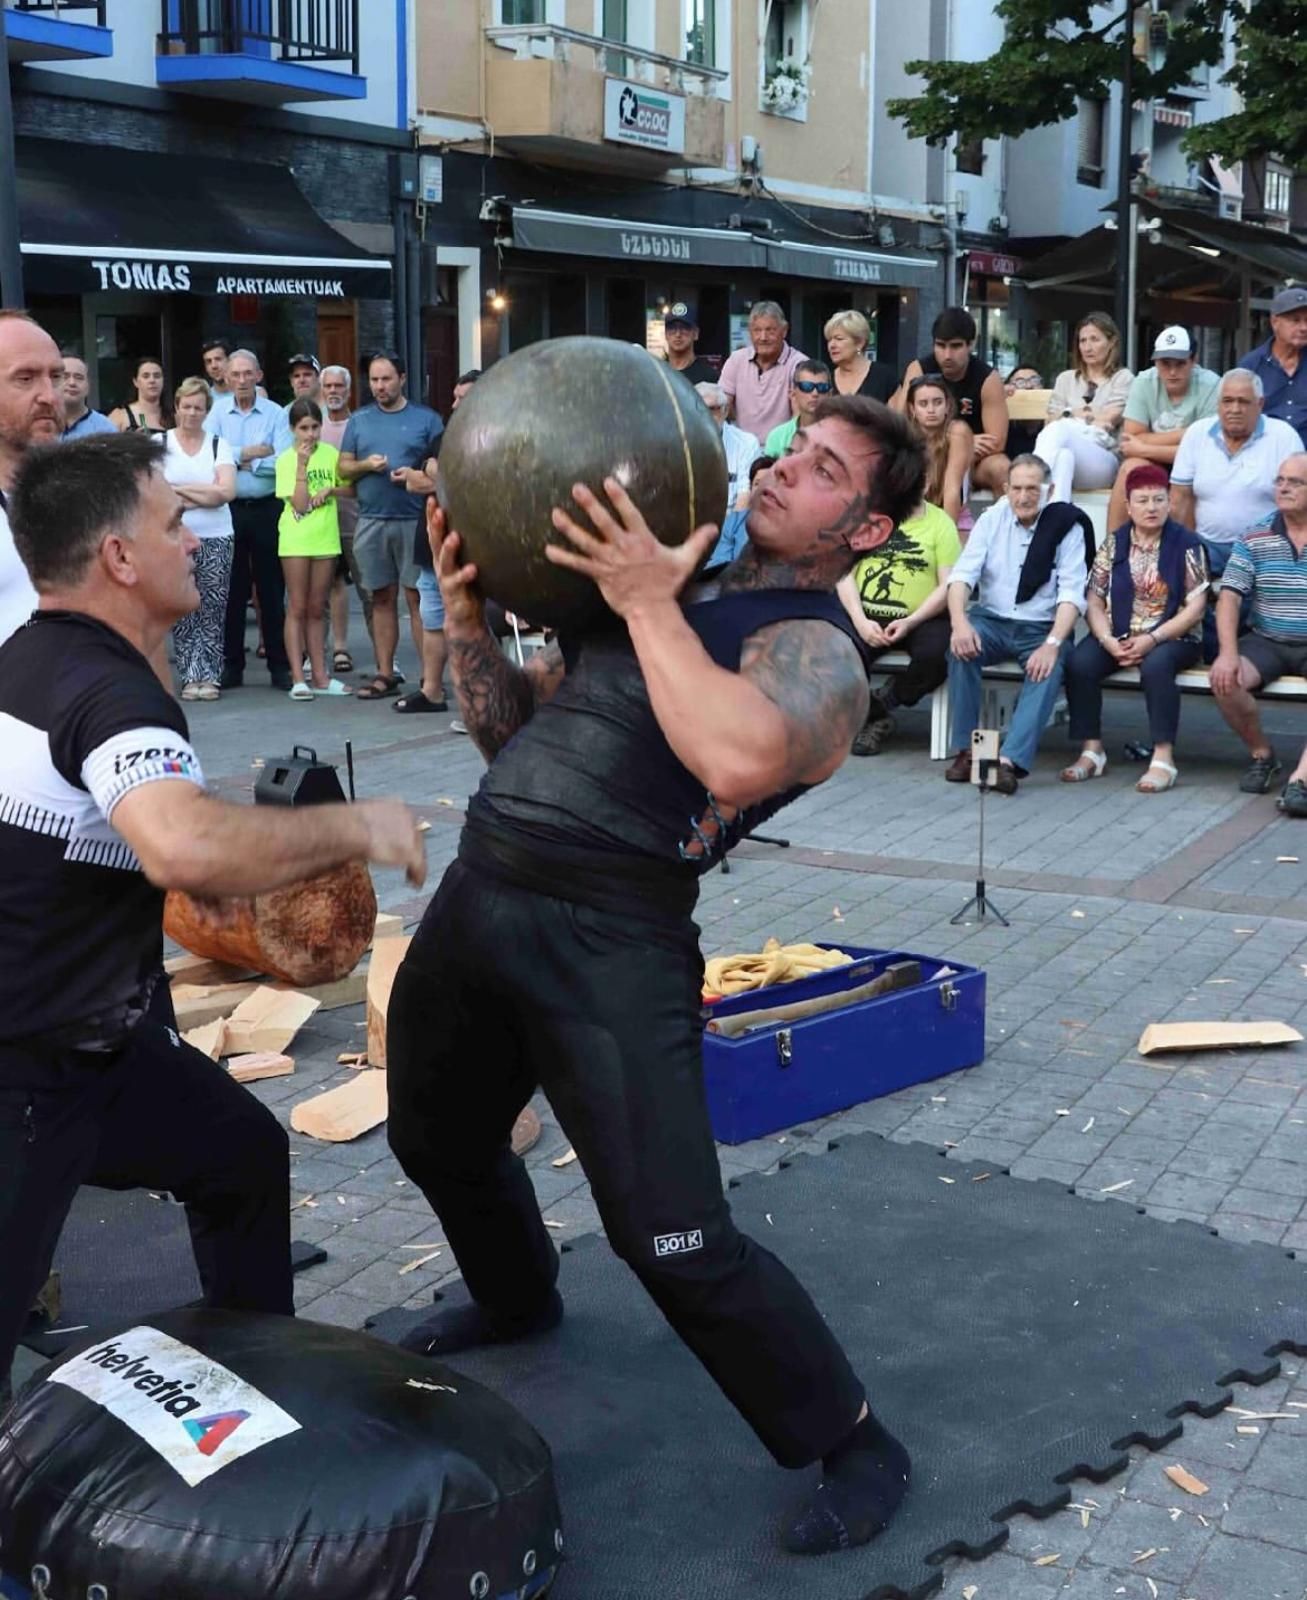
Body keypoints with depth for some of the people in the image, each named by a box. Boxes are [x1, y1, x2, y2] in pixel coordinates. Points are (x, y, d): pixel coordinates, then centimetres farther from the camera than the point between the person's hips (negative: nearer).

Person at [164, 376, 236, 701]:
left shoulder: (219, 445, 9)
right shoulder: (160, 443, 6)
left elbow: (227, 491, -4)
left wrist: (181, 490, -7)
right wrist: (205, 495, -7)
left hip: (216, 539, 1)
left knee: (212, 611, -2)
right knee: (181, 611, -3)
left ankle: (208, 676, 4)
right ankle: (191, 677, 3)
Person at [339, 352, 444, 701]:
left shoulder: (426, 419, 4)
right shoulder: (359, 420, 13)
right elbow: (343, 468, 13)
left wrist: (422, 476, -16)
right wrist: (365, 465, -6)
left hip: (414, 520, -3)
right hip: (371, 521, 3)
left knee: (417, 597, -6)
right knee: (382, 598, 9)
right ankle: (385, 675, 14)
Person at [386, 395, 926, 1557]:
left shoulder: (818, 652, -8)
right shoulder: (667, 580, 16)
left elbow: (738, 762, -33)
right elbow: (513, 731, 20)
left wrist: (649, 606, -22)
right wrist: (469, 616, 3)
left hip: (610, 942, -8)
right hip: (478, 895, 8)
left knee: (674, 1242, -11)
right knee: (439, 1142, 28)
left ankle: (853, 1446, 11)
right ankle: (519, 1300, 59)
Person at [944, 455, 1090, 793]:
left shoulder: (1067, 527, -4)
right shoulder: (992, 519, 3)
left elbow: (1072, 594, -11)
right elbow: (962, 574, -5)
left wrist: (1052, 644, -28)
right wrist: (959, 622, -26)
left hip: (1042, 628, -2)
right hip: (992, 620, 2)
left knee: (1049, 668, -33)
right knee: (961, 647, -29)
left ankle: (1010, 760, -41)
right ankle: (966, 749, -22)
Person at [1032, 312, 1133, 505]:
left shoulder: (1123, 378, 17)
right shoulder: (1066, 378, 28)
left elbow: (1108, 421, 2)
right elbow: (1051, 422, 14)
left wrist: (1071, 414, 11)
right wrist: (1092, 418, 2)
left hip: (1104, 459, -3)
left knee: (1059, 430, -35)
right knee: (1063, 456, -38)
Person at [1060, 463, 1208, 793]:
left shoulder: (1187, 544, -2)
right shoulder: (1113, 544, 7)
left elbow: (1195, 607, -7)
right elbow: (1094, 600, 4)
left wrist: (1152, 639, -18)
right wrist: (1108, 641, -14)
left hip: (1172, 637, -3)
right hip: (1117, 635, 3)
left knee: (1155, 665, -36)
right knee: (1078, 663, -25)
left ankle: (1164, 758, -31)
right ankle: (1091, 751, -15)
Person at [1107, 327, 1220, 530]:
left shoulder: (1211, 386, -16)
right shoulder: (1143, 383, -7)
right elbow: (1130, 441, -14)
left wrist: (1145, 449, -20)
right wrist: (1185, 435, -20)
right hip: (1150, 464, 2)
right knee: (1131, 467, -28)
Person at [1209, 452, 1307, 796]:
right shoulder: (1255, 539, 2)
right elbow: (1230, 597, -3)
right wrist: (1228, 652, -17)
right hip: (1266, 642, 2)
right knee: (1224, 679, -24)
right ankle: (1261, 754, 0)